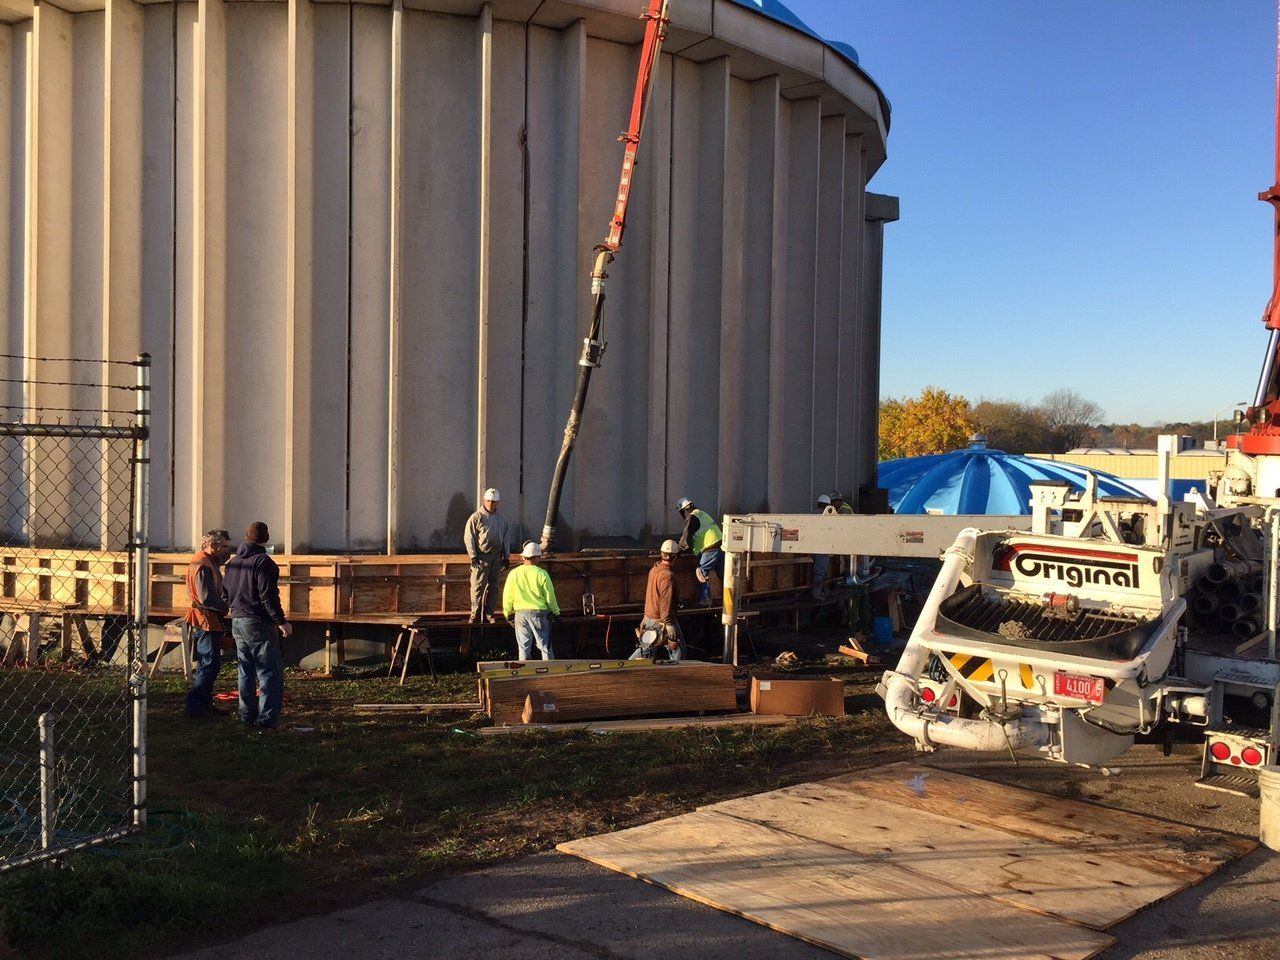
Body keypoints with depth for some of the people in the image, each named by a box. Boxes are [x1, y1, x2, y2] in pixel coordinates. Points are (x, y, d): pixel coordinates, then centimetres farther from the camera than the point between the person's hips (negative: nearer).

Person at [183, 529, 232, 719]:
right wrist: (226, 606, -14)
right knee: (210, 664, -9)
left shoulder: (209, 563, 16)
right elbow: (207, 598, -25)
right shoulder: (203, 566, -18)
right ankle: (194, 707, -7)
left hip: (208, 621, 11)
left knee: (208, 664, 16)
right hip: (206, 621, -11)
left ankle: (204, 704, 23)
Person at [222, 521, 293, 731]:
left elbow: (225, 592, 18)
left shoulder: (233, 562, 12)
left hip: (237, 622, 8)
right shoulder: (263, 561, -14)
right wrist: (281, 621, -16)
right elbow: (268, 595, -20)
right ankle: (266, 720, -9)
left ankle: (247, 717, 18)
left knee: (246, 673, 15)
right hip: (258, 623, -8)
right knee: (270, 673, -5)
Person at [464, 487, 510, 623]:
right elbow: (468, 538, -5)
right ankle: (475, 614, -1)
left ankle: (489, 613, 14)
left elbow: (505, 539, 19)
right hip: (481, 556, -5)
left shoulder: (502, 519, 12)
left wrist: (506, 556, 14)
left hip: (496, 556, 5)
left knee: (493, 586, 6)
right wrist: (473, 556, -12)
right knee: (478, 586, -6)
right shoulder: (476, 517, -4)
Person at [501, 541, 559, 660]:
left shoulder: (513, 574, -2)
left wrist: (508, 614, 17)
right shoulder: (542, 574, -10)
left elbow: (507, 597, 4)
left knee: (524, 647, 10)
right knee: (545, 646, 5)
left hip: (520, 614, 2)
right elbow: (550, 596, -5)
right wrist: (556, 612, 8)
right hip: (539, 612, -2)